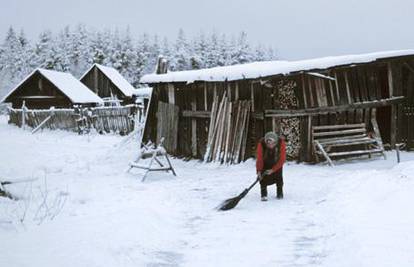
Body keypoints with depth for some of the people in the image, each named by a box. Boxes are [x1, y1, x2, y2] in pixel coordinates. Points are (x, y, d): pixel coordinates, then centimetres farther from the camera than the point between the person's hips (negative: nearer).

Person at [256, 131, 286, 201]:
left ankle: (280, 193, 24)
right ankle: (263, 195, -3)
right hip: (265, 163, -1)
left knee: (278, 177, 3)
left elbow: (282, 159, -27)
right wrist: (259, 170, -33)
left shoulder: (281, 142, -33)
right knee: (264, 177, -13)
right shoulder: (261, 143, -34)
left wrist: (273, 170, -29)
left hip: (277, 163, 1)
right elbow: (259, 158, -25)